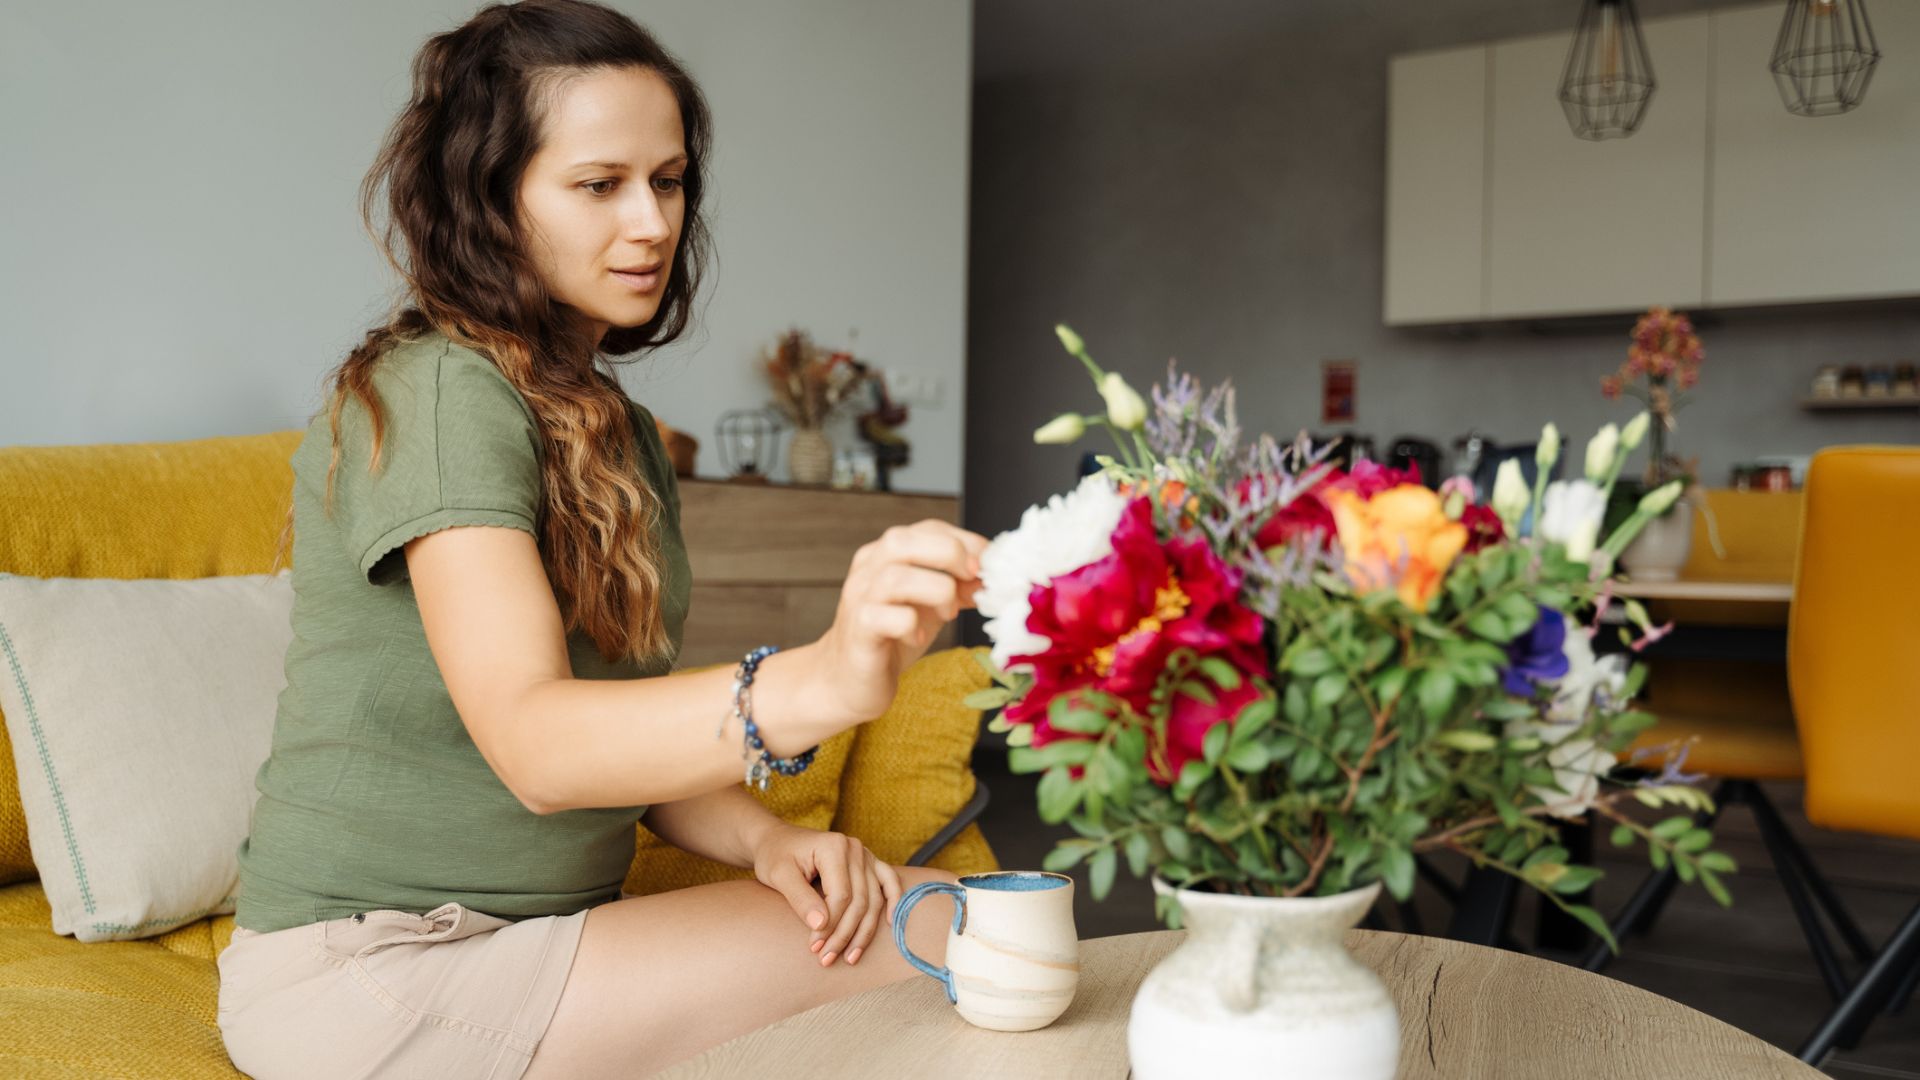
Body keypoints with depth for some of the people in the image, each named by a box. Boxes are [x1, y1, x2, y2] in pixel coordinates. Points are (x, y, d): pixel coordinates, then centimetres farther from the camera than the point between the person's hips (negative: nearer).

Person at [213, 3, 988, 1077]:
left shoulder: (621, 433, 14)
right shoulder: (436, 393, -15)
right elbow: (533, 743, -30)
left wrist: (765, 839, -8)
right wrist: (818, 682, -47)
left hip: (545, 930, 8)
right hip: (376, 971, -8)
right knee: (924, 940, -20)